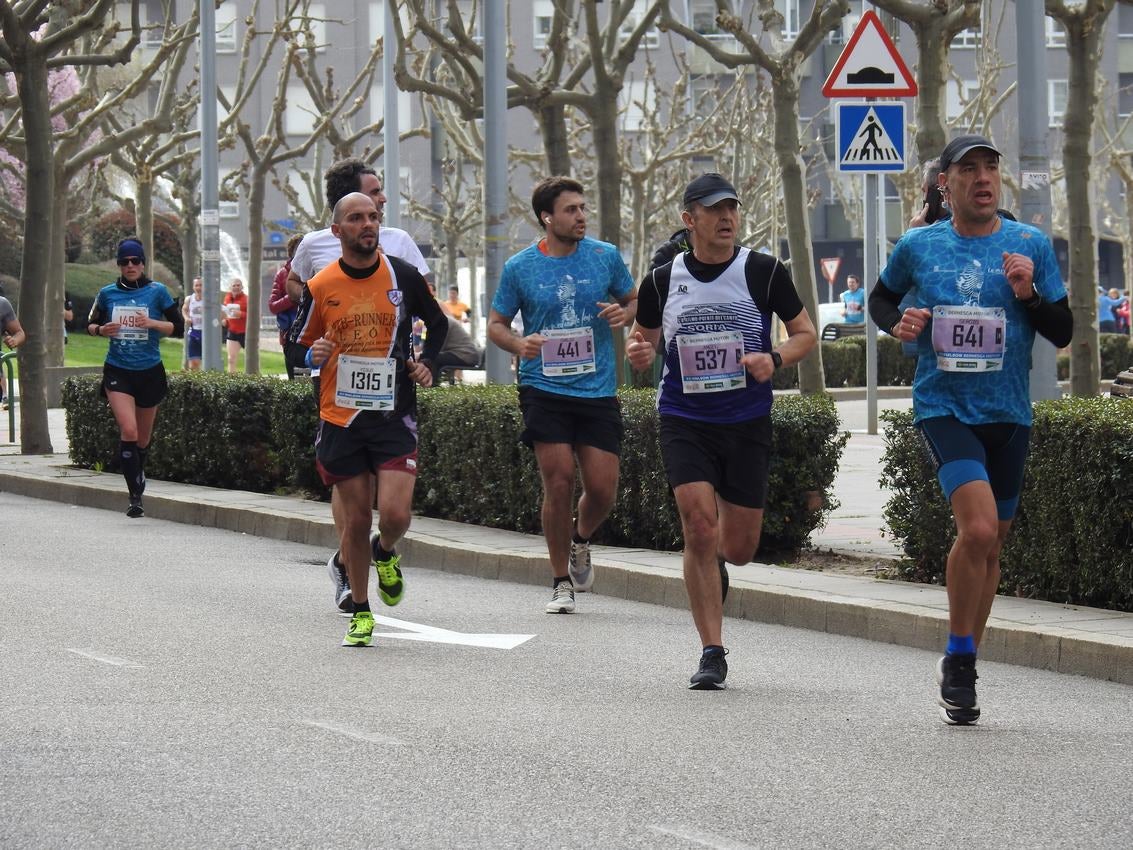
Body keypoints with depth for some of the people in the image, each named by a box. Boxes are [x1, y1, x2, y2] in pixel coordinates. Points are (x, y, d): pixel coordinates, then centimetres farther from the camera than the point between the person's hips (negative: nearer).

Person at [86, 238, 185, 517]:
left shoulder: (157, 291, -1)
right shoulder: (107, 294, 3)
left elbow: (178, 327, -1)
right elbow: (91, 324, 16)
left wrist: (152, 323, -18)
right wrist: (101, 329, -7)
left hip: (149, 371, 1)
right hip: (117, 370, -1)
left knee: (143, 436, 12)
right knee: (128, 430, -18)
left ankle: (138, 471, 42)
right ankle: (135, 496, -16)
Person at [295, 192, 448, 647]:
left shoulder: (403, 276, 0)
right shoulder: (321, 286, -1)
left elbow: (437, 323, 17)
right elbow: (300, 348, 11)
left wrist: (425, 363, 2)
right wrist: (314, 356, -11)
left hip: (394, 413, 0)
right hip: (340, 417, 0)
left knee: (395, 514, -12)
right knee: (355, 520, 3)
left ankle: (386, 554, 24)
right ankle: (360, 611, 19)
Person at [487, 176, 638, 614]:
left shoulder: (606, 256, 4)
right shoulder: (519, 267, 0)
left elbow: (634, 301, 16)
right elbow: (496, 324, 9)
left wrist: (625, 314, -8)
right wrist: (519, 344, -13)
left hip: (598, 392, 2)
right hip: (544, 390, -2)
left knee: (602, 489, -3)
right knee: (559, 484, -8)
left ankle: (581, 541, 32)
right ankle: (561, 583, 7)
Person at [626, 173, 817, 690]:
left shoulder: (763, 272, -3)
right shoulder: (662, 281, 0)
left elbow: (806, 333, 5)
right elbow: (644, 334, 16)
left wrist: (775, 359, -15)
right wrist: (638, 352, -8)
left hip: (748, 424, 1)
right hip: (684, 421, 0)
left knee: (738, 549, 5)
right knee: (699, 526, -17)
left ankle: (711, 555, 45)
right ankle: (711, 652, -10)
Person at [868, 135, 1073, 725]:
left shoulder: (1031, 245, 2)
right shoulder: (917, 247, 2)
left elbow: (1063, 333, 4)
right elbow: (881, 297, 20)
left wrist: (1030, 296, -14)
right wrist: (896, 322, -2)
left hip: (1008, 414, 3)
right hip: (943, 407, -3)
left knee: (990, 543, 12)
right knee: (978, 527, -22)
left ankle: (961, 668, 29)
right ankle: (959, 658, -5)